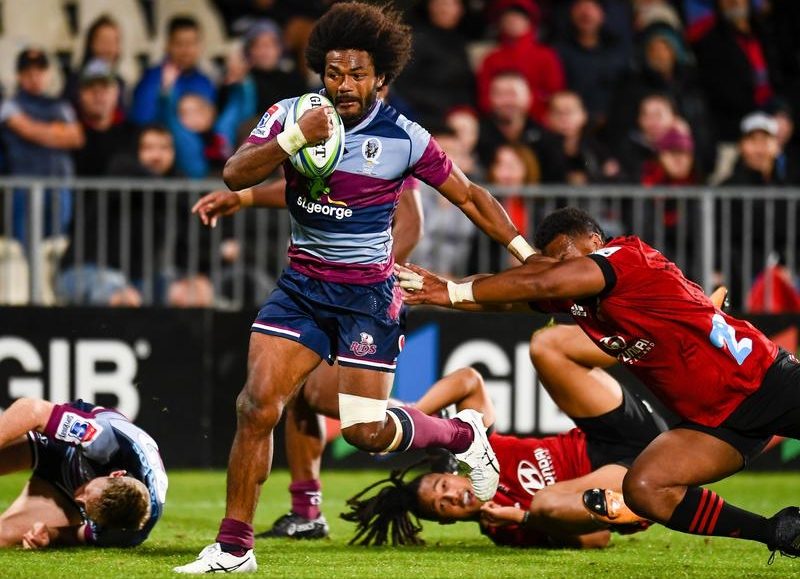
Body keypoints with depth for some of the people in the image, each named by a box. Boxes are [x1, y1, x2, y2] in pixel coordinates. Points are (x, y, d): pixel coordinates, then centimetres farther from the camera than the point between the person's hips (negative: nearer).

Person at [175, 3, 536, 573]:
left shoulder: (403, 137, -9)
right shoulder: (291, 115, -5)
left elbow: (469, 195, 3)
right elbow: (236, 174, -17)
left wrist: (526, 253, 2)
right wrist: (294, 138, -30)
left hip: (369, 294, -2)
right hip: (302, 285, 3)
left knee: (366, 431, -5)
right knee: (257, 404, -11)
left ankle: (464, 434, 26)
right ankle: (234, 547, -4)